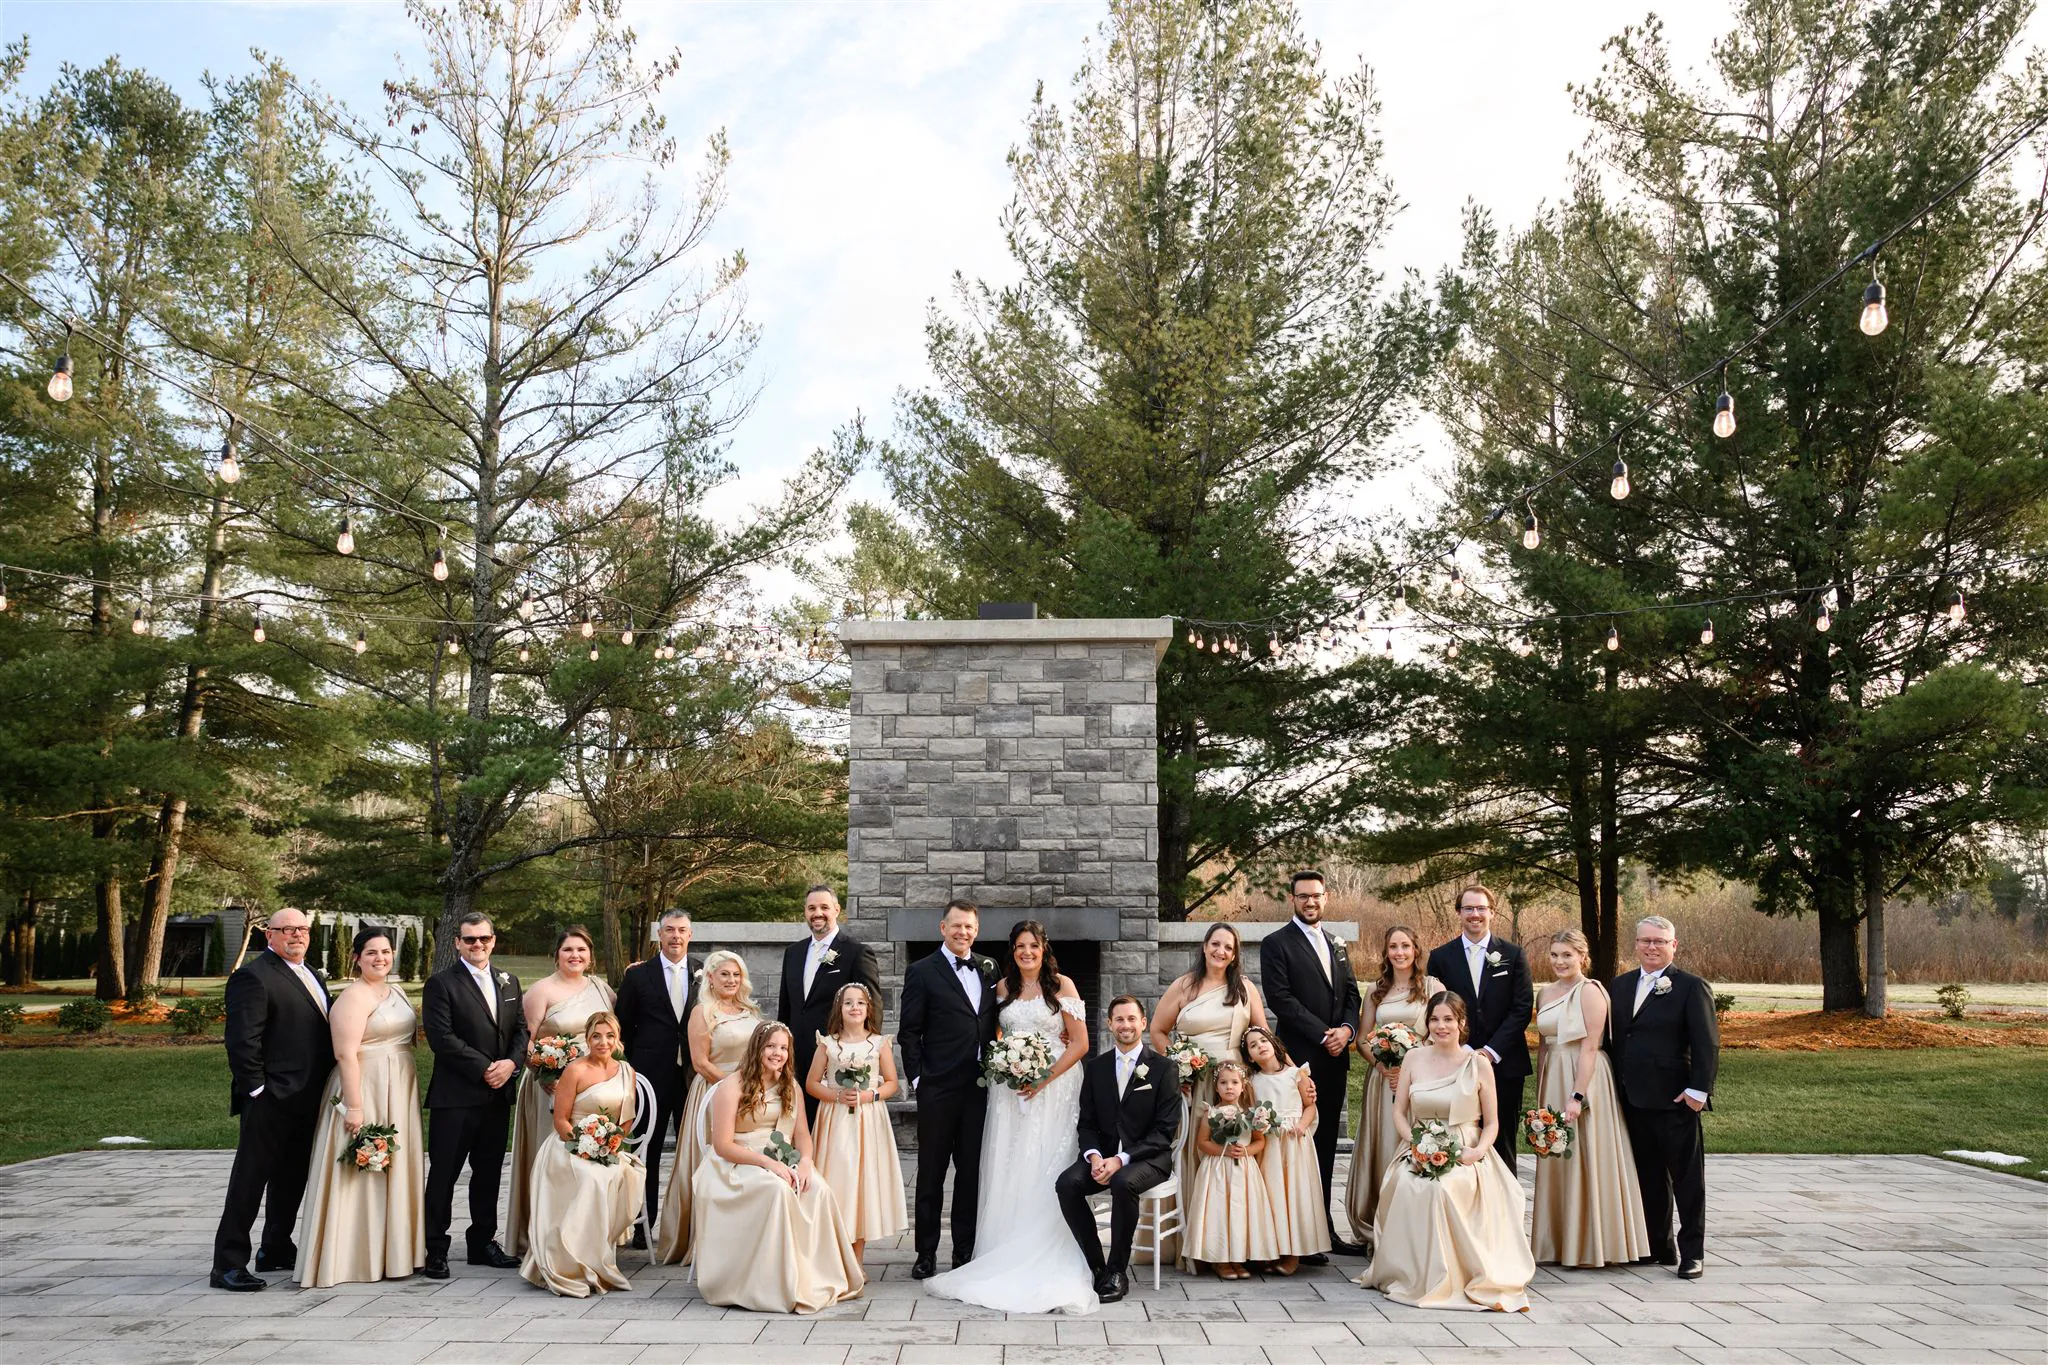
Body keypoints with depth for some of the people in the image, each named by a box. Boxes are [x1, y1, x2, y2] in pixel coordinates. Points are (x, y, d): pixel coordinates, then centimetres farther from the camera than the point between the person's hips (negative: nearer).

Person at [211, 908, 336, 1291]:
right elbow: (242, 1041, -18)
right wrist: (257, 1090, -19)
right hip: (272, 1100, -9)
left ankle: (276, 1250, 30)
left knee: (291, 1179, 17)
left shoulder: (308, 975, 16)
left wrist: (325, 1089, 16)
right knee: (249, 1181, -2)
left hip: (306, 1099, 9)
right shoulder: (253, 976, -13)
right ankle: (228, 1264, 4)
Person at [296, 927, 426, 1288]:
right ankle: (359, 1258, 6)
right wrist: (354, 1107, -23)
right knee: (363, 1173, -2)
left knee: (395, 1168, 14)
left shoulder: (396, 991, 12)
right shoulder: (353, 997, -14)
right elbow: (346, 1055, -19)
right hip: (366, 1092, -9)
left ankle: (393, 1251, 24)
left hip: (399, 1093, 9)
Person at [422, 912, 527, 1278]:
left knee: (489, 1172, 13)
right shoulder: (441, 983, -5)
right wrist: (484, 1068, -15)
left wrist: (511, 1063, -7)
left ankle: (483, 1241, 23)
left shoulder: (509, 982, 14)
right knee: (443, 1173, -1)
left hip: (499, 1094, 6)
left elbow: (521, 1029, 13)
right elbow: (442, 1038, -14)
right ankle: (435, 1249, 8)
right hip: (455, 1095, -6)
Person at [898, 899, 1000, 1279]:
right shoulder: (922, 972, -3)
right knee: (931, 1173, 6)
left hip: (979, 1088, 4)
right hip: (938, 1089, -4)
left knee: (971, 1172, 10)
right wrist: (916, 1077, -8)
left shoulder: (989, 969, 10)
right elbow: (910, 1032, -3)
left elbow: (994, 1025, 14)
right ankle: (926, 1253, 16)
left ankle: (965, 1251, 20)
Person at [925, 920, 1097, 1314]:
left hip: (1053, 1087, -4)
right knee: (1008, 1175, 1)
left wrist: (1043, 1079, -14)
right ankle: (1008, 1263, 8)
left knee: (1046, 1175, -6)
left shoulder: (1062, 985, -2)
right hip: (1009, 1089, 4)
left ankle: (1048, 1266, 1)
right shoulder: (1003, 987, 10)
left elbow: (1080, 1043, -5)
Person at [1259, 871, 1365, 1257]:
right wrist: (1323, 1035, -14)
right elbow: (1281, 999, -12)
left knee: (1326, 1146, 10)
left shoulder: (1336, 945, 17)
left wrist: (1346, 1029, -6)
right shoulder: (1276, 944, -4)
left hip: (1335, 1059, 6)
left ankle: (1324, 1229, 17)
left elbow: (1351, 994, 14)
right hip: (1299, 1059, -6)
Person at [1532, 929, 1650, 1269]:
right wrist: (1540, 1095, 12)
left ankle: (1590, 1246, 9)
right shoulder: (1545, 994, 12)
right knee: (1554, 1161, 11)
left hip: (1585, 1079, -7)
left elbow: (1589, 1047, -16)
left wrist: (1578, 1096, -22)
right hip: (1552, 1081, 7)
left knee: (1586, 1160, -1)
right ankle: (1558, 1243, 21)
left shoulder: (1590, 992, -10)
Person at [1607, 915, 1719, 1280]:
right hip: (1633, 1100, 6)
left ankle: (1692, 1252, 11)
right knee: (1648, 1178, 13)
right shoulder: (1621, 985, 13)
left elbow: (1707, 1044, -9)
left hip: (1675, 1100, -6)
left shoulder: (1692, 987, -5)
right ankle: (1658, 1246, 23)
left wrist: (1699, 1089, -16)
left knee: (1687, 1180, 3)